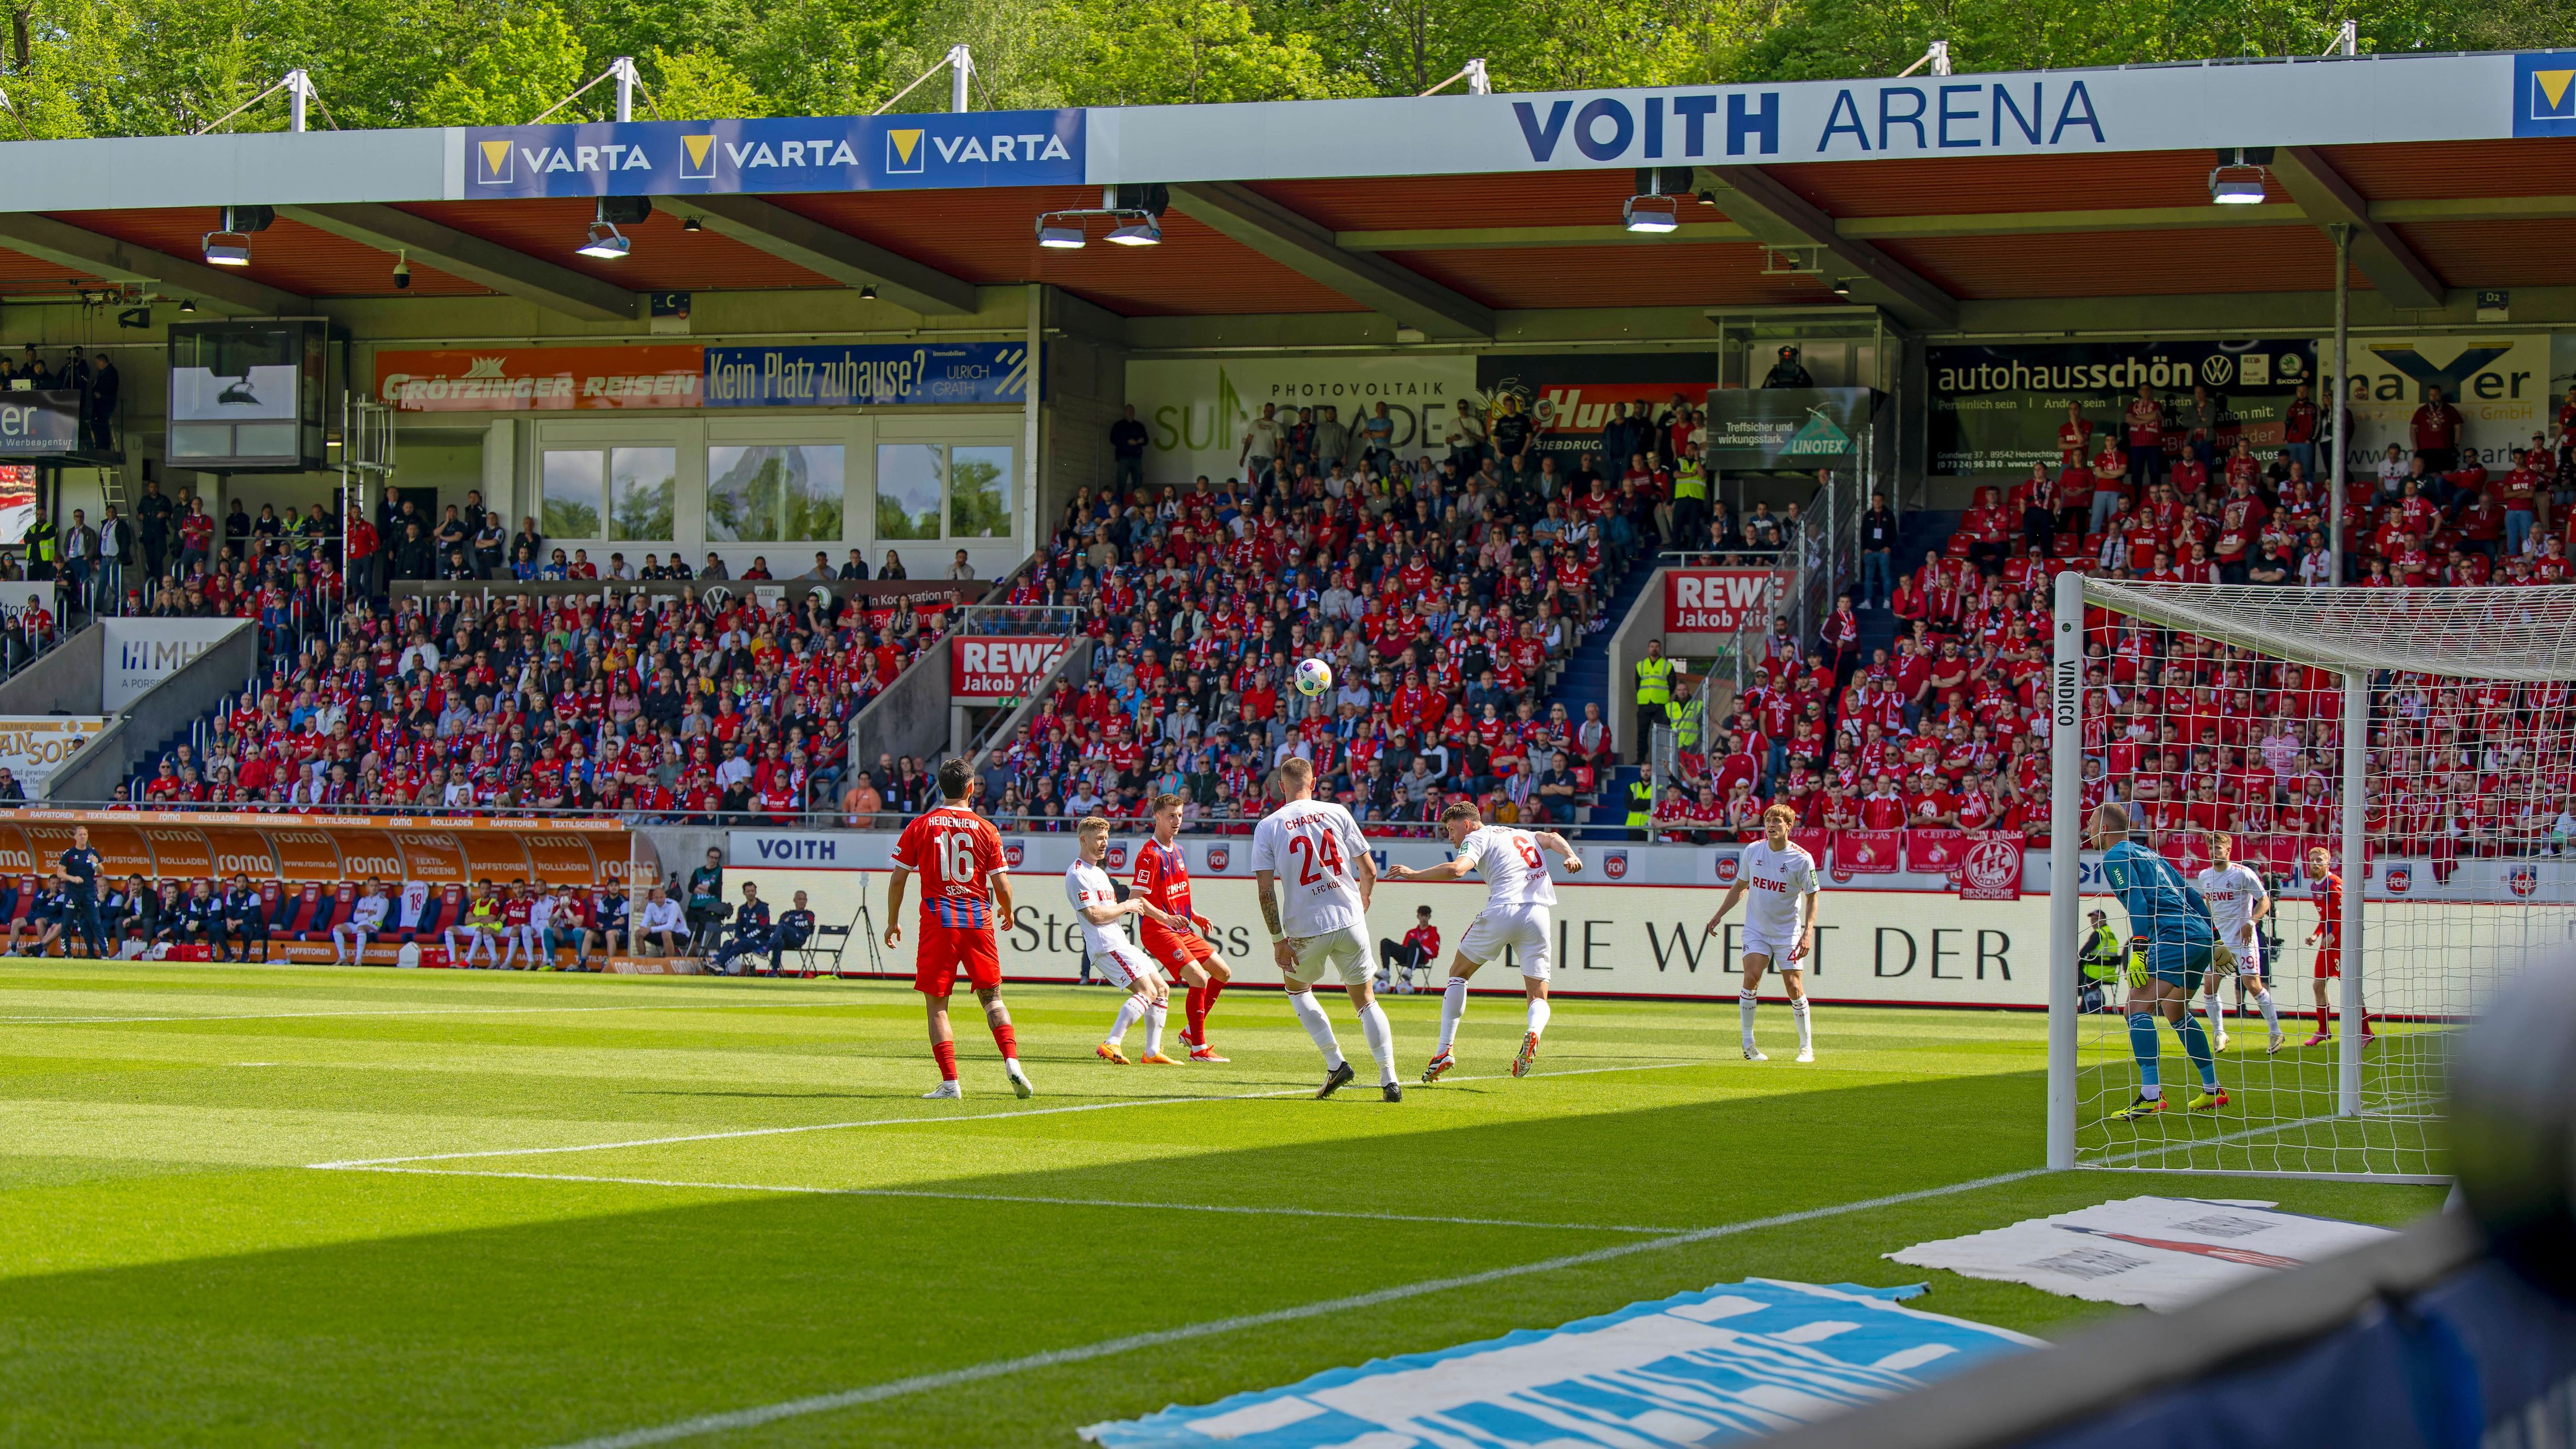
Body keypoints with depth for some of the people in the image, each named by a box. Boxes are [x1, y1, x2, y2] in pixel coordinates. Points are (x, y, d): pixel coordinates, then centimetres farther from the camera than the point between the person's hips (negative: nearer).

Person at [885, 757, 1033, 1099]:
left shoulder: (920, 826, 1)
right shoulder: (986, 830, 1)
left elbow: (898, 879, 1)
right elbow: (1001, 885, 1)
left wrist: (893, 921, 13)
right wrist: (1007, 912, 21)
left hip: (938, 921, -1)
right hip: (978, 920, 1)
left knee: (936, 1004, 4)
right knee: (992, 997, 14)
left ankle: (950, 1082, -4)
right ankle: (1012, 1062, -4)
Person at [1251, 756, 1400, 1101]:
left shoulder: (1267, 827, -1)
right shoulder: (1337, 813, 2)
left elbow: (1265, 889, -6)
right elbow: (1369, 870, 4)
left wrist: (1278, 940, -1)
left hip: (1306, 929, -1)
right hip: (1350, 921, 1)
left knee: (1296, 987, 25)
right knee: (1365, 1000, 12)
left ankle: (1335, 1063, 11)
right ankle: (1389, 1080, 2)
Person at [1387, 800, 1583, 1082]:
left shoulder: (1477, 838, 9)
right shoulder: (1522, 834, 29)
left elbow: (1456, 870, -9)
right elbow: (1552, 838, 13)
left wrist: (1413, 874, -2)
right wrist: (1571, 856, -4)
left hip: (1502, 911, -4)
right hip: (1539, 916, 4)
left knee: (1458, 974, 16)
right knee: (1539, 998, 8)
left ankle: (1444, 1051, 7)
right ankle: (1533, 1032, -28)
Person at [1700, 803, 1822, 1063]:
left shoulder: (1802, 859, -11)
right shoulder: (1752, 851, 0)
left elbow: (1812, 897, -5)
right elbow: (1739, 887, 15)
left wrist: (1808, 933, -16)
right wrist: (1719, 915, 13)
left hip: (1788, 932, -2)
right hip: (1756, 929, 2)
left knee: (1794, 987, -5)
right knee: (1752, 976, -16)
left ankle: (1806, 1046, 10)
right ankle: (1748, 1043, -9)